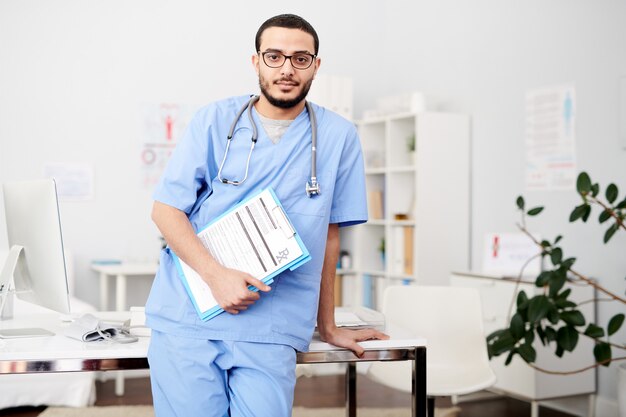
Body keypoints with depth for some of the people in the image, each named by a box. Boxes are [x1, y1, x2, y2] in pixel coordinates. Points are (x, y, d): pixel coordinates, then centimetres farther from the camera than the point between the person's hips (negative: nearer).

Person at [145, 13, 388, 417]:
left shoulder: (338, 137, 2)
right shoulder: (215, 120, 1)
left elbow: (329, 234, 7)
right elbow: (166, 209, 0)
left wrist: (327, 326, 12)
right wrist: (216, 275, -14)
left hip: (269, 329, 0)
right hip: (186, 315, 0)